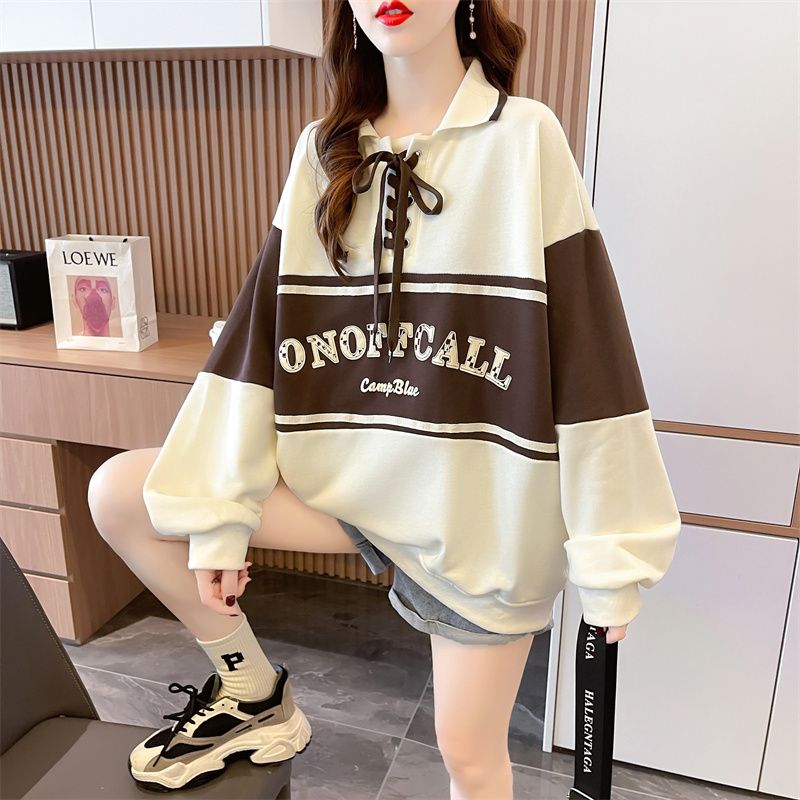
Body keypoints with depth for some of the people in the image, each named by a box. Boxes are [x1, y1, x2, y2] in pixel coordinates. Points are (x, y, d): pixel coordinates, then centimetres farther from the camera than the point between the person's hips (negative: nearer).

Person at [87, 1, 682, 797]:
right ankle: (251, 685, 16)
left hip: (481, 505, -3)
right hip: (346, 472, 4)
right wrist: (217, 513, -2)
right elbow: (259, 332, 0)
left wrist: (609, 551, -7)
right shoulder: (322, 153, 3)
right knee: (116, 492, -4)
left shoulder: (526, 140, -9)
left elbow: (586, 354, -10)